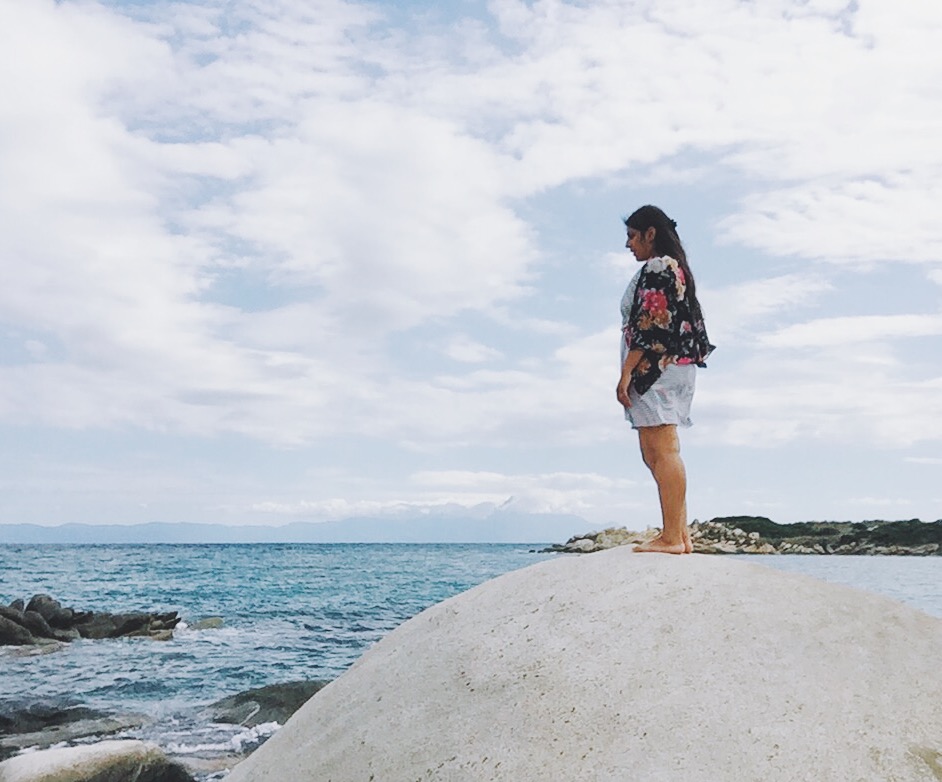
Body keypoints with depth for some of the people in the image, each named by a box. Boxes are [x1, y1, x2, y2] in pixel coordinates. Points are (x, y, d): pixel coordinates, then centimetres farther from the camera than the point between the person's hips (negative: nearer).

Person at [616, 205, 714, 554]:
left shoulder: (657, 268, -8)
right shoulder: (676, 268, 23)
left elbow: (651, 325, -17)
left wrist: (626, 372, -18)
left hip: (657, 367, -11)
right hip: (672, 366, 11)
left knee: (663, 451, -12)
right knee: (655, 453, 9)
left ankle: (671, 536, -13)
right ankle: (681, 535, 8)